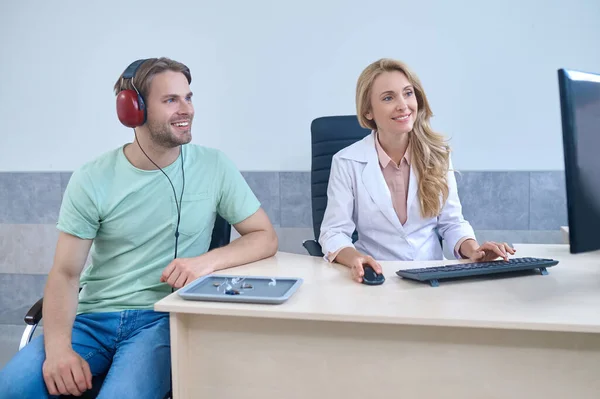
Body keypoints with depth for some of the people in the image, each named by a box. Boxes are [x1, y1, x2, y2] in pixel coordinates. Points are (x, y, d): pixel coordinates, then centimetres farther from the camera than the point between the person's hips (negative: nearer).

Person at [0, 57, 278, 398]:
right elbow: (65, 272, -2)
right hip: (92, 318, 2)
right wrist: (58, 346, -20)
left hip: (164, 318, -1)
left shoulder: (214, 166, -3)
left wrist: (206, 261, -19)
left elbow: (265, 238, 0)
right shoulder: (91, 180, -2)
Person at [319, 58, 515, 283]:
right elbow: (334, 232, -10)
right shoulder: (347, 162, -9)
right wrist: (354, 258, -32)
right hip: (378, 277, 0)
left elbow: (451, 222, 5)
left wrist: (472, 249, -16)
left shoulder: (437, 154, 0)